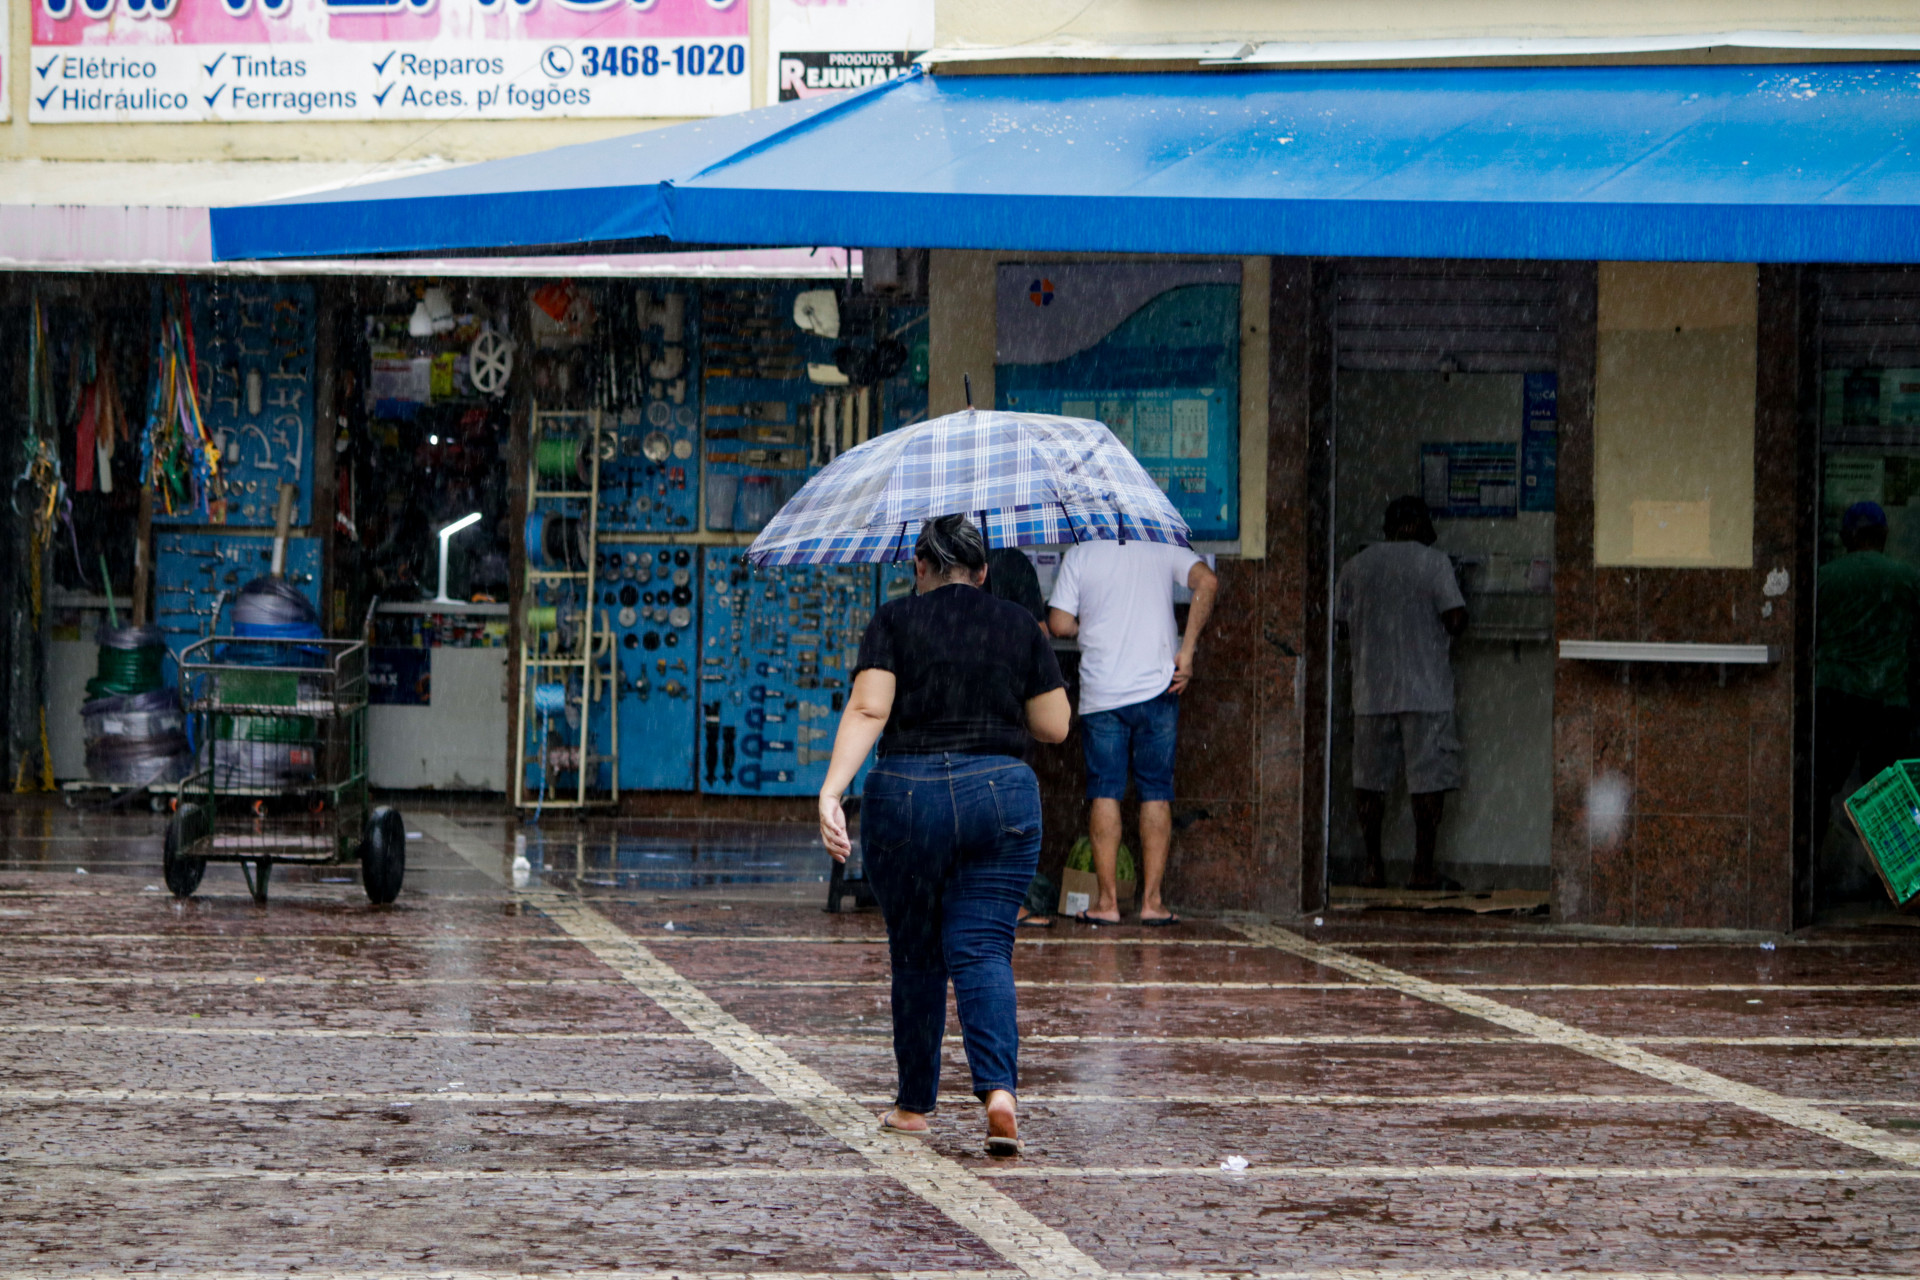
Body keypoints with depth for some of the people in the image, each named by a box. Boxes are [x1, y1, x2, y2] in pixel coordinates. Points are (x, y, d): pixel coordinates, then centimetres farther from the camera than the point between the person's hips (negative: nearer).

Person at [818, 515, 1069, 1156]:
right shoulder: (1019, 626, 7)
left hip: (908, 797, -1)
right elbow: (1056, 725, 9)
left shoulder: (895, 621, 1)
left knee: (915, 956, 12)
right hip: (1001, 795, 1)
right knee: (983, 950, -1)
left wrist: (831, 790, -20)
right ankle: (999, 1091, -22)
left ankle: (915, 1104, 22)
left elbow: (867, 710, -12)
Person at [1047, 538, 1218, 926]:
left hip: (1101, 694, -1)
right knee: (1156, 792, 6)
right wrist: (1186, 651, -10)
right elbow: (1206, 581, -13)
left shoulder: (1080, 556, 1)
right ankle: (1152, 901, 3)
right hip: (1157, 689, 1)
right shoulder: (1163, 549, 5)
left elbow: (1060, 625, -4)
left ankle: (1107, 900, 0)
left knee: (1104, 793, 4)